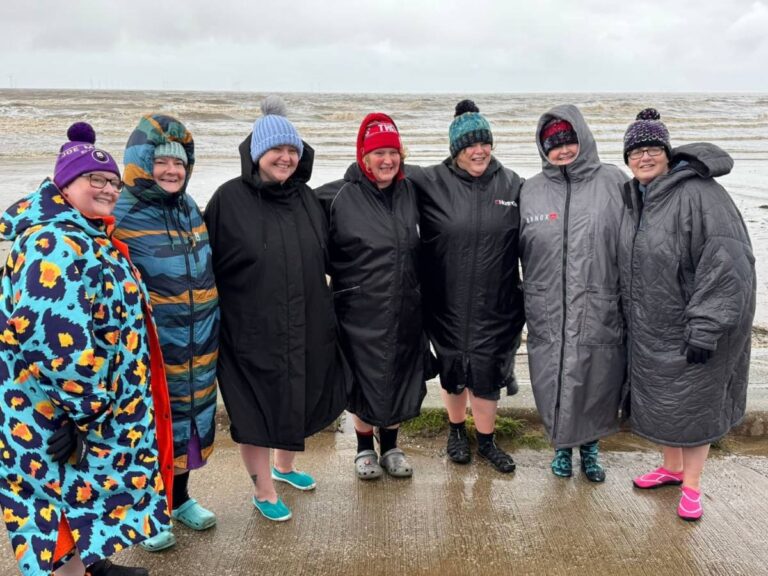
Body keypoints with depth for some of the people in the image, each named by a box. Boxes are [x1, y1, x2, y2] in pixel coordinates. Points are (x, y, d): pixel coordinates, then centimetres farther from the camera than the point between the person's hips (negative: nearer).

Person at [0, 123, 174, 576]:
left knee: (83, 494, 24)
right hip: (57, 416, -10)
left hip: (97, 406, 10)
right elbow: (59, 341, -31)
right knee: (69, 498, 5)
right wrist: (87, 408, -24)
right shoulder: (56, 246, -23)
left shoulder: (89, 237, 10)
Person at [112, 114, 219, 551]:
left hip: (198, 346, 6)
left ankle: (180, 498, 39)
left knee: (188, 420, 18)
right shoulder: (119, 215, -14)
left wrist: (213, 327, 18)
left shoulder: (190, 208, 7)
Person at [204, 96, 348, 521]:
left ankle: (284, 466, 46)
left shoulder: (306, 198, 5)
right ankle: (263, 492, 27)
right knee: (255, 407, 7)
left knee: (299, 400, 20)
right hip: (251, 328, -5)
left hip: (307, 327, 6)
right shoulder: (230, 199, -10)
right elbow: (209, 264, -9)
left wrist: (327, 317, 15)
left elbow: (325, 258, 14)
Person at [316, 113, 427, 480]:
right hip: (361, 313, -3)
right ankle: (365, 449, 32)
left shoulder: (410, 192, 3)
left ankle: (390, 448, 35)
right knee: (364, 382, 9)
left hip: (405, 311, 4)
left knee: (399, 380, 14)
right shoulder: (338, 196, -10)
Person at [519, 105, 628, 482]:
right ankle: (562, 445, 35)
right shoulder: (530, 191, 4)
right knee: (555, 384, 10)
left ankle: (590, 446, 36)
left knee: (598, 382, 11)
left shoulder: (612, 182, -1)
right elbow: (517, 250, 9)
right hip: (548, 314, 1)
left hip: (601, 313, -1)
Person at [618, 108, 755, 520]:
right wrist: (628, 313, 15)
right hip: (649, 329, 7)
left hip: (690, 329, -7)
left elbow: (727, 262, -22)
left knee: (693, 403, 7)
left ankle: (692, 485, 26)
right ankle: (671, 467, 39)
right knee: (657, 400, 17)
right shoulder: (634, 197, 6)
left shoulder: (698, 193, -18)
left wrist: (705, 327, -23)